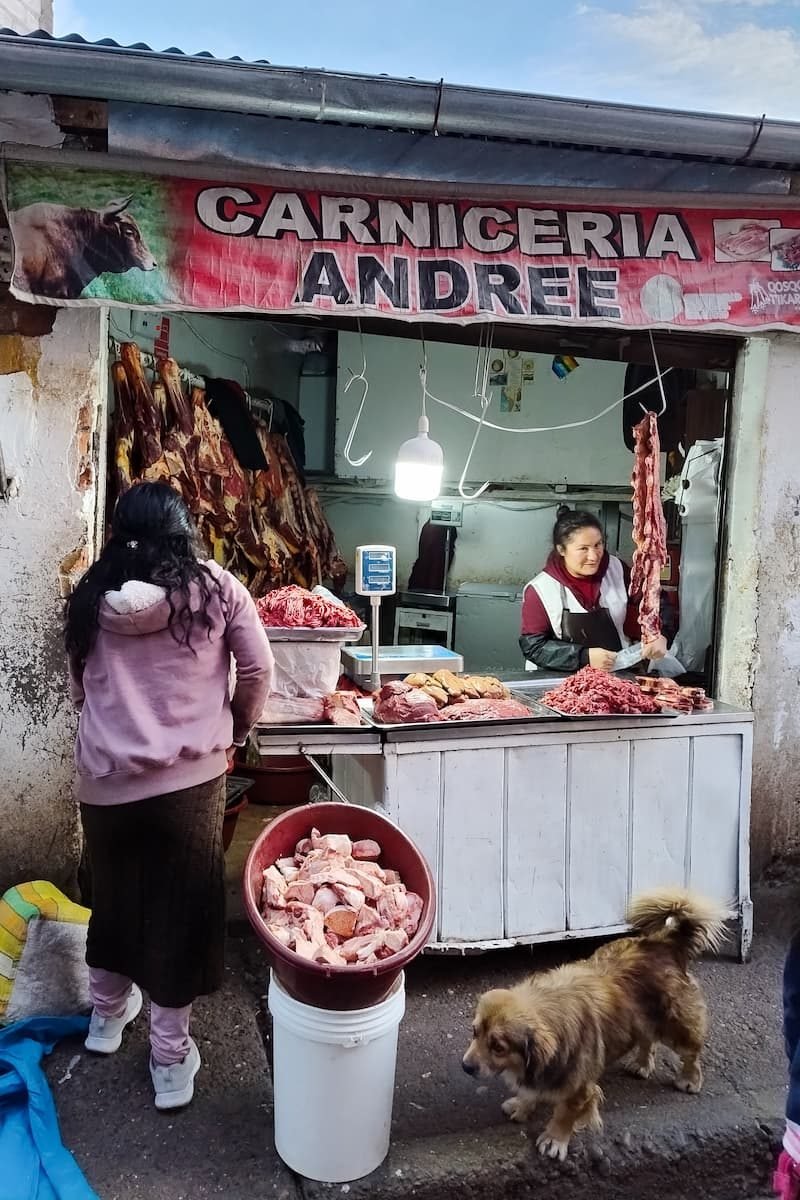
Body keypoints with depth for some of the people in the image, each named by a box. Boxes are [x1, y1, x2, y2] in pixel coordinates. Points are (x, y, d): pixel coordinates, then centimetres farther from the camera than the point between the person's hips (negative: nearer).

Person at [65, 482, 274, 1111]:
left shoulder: (90, 596, 0)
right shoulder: (215, 588, -6)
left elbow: (78, 687, 9)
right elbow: (258, 670, -3)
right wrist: (236, 732, 13)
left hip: (104, 778, 3)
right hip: (190, 775, -3)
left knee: (113, 894, 23)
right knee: (182, 909, 11)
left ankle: (107, 1012, 45)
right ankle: (171, 1056, 22)